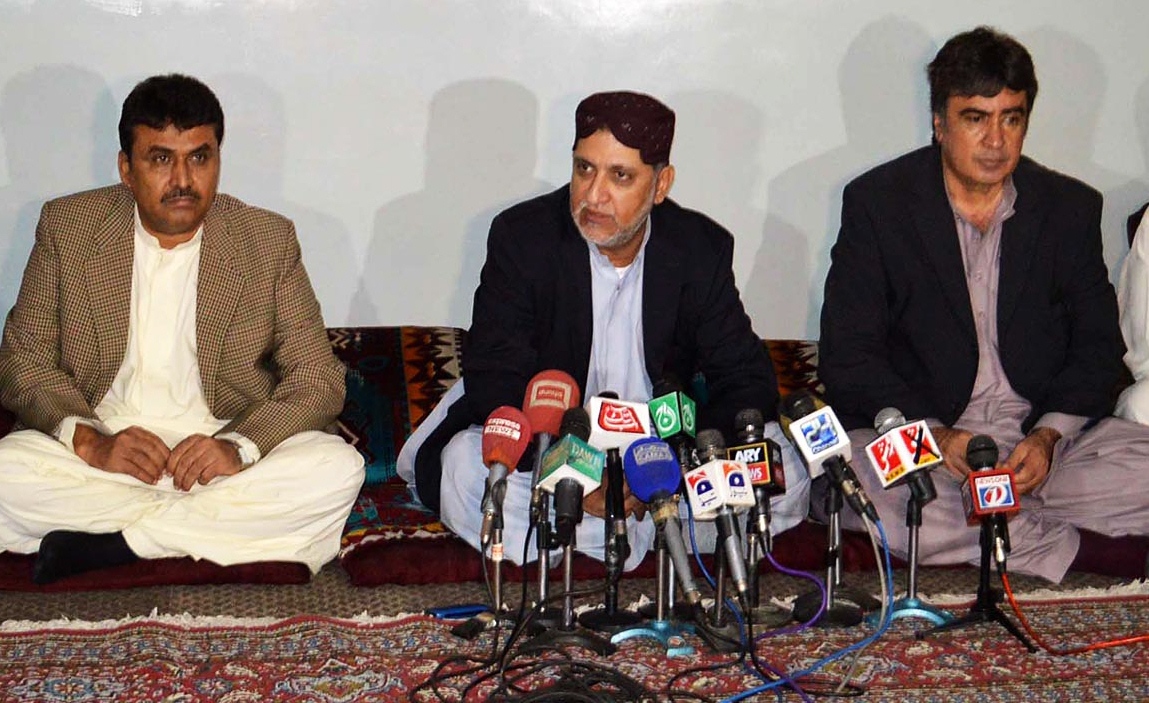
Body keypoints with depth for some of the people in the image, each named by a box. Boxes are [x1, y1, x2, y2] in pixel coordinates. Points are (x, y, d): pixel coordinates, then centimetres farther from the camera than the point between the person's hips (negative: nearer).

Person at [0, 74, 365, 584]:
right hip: (100, 456, 0)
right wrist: (89, 442, -17)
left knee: (338, 470, -27)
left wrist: (239, 447, -21)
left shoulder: (270, 241, 1)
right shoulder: (67, 227, 2)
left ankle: (108, 542, -24)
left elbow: (318, 380, -1)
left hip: (220, 452, 0)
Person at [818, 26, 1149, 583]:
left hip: (1042, 438, 2)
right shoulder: (877, 202, 0)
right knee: (843, 479, -36)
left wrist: (1049, 437, -12)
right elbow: (848, 355, -5)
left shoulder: (1071, 207, 7)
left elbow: (1097, 345, 8)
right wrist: (934, 435, -20)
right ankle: (1079, 549, -28)